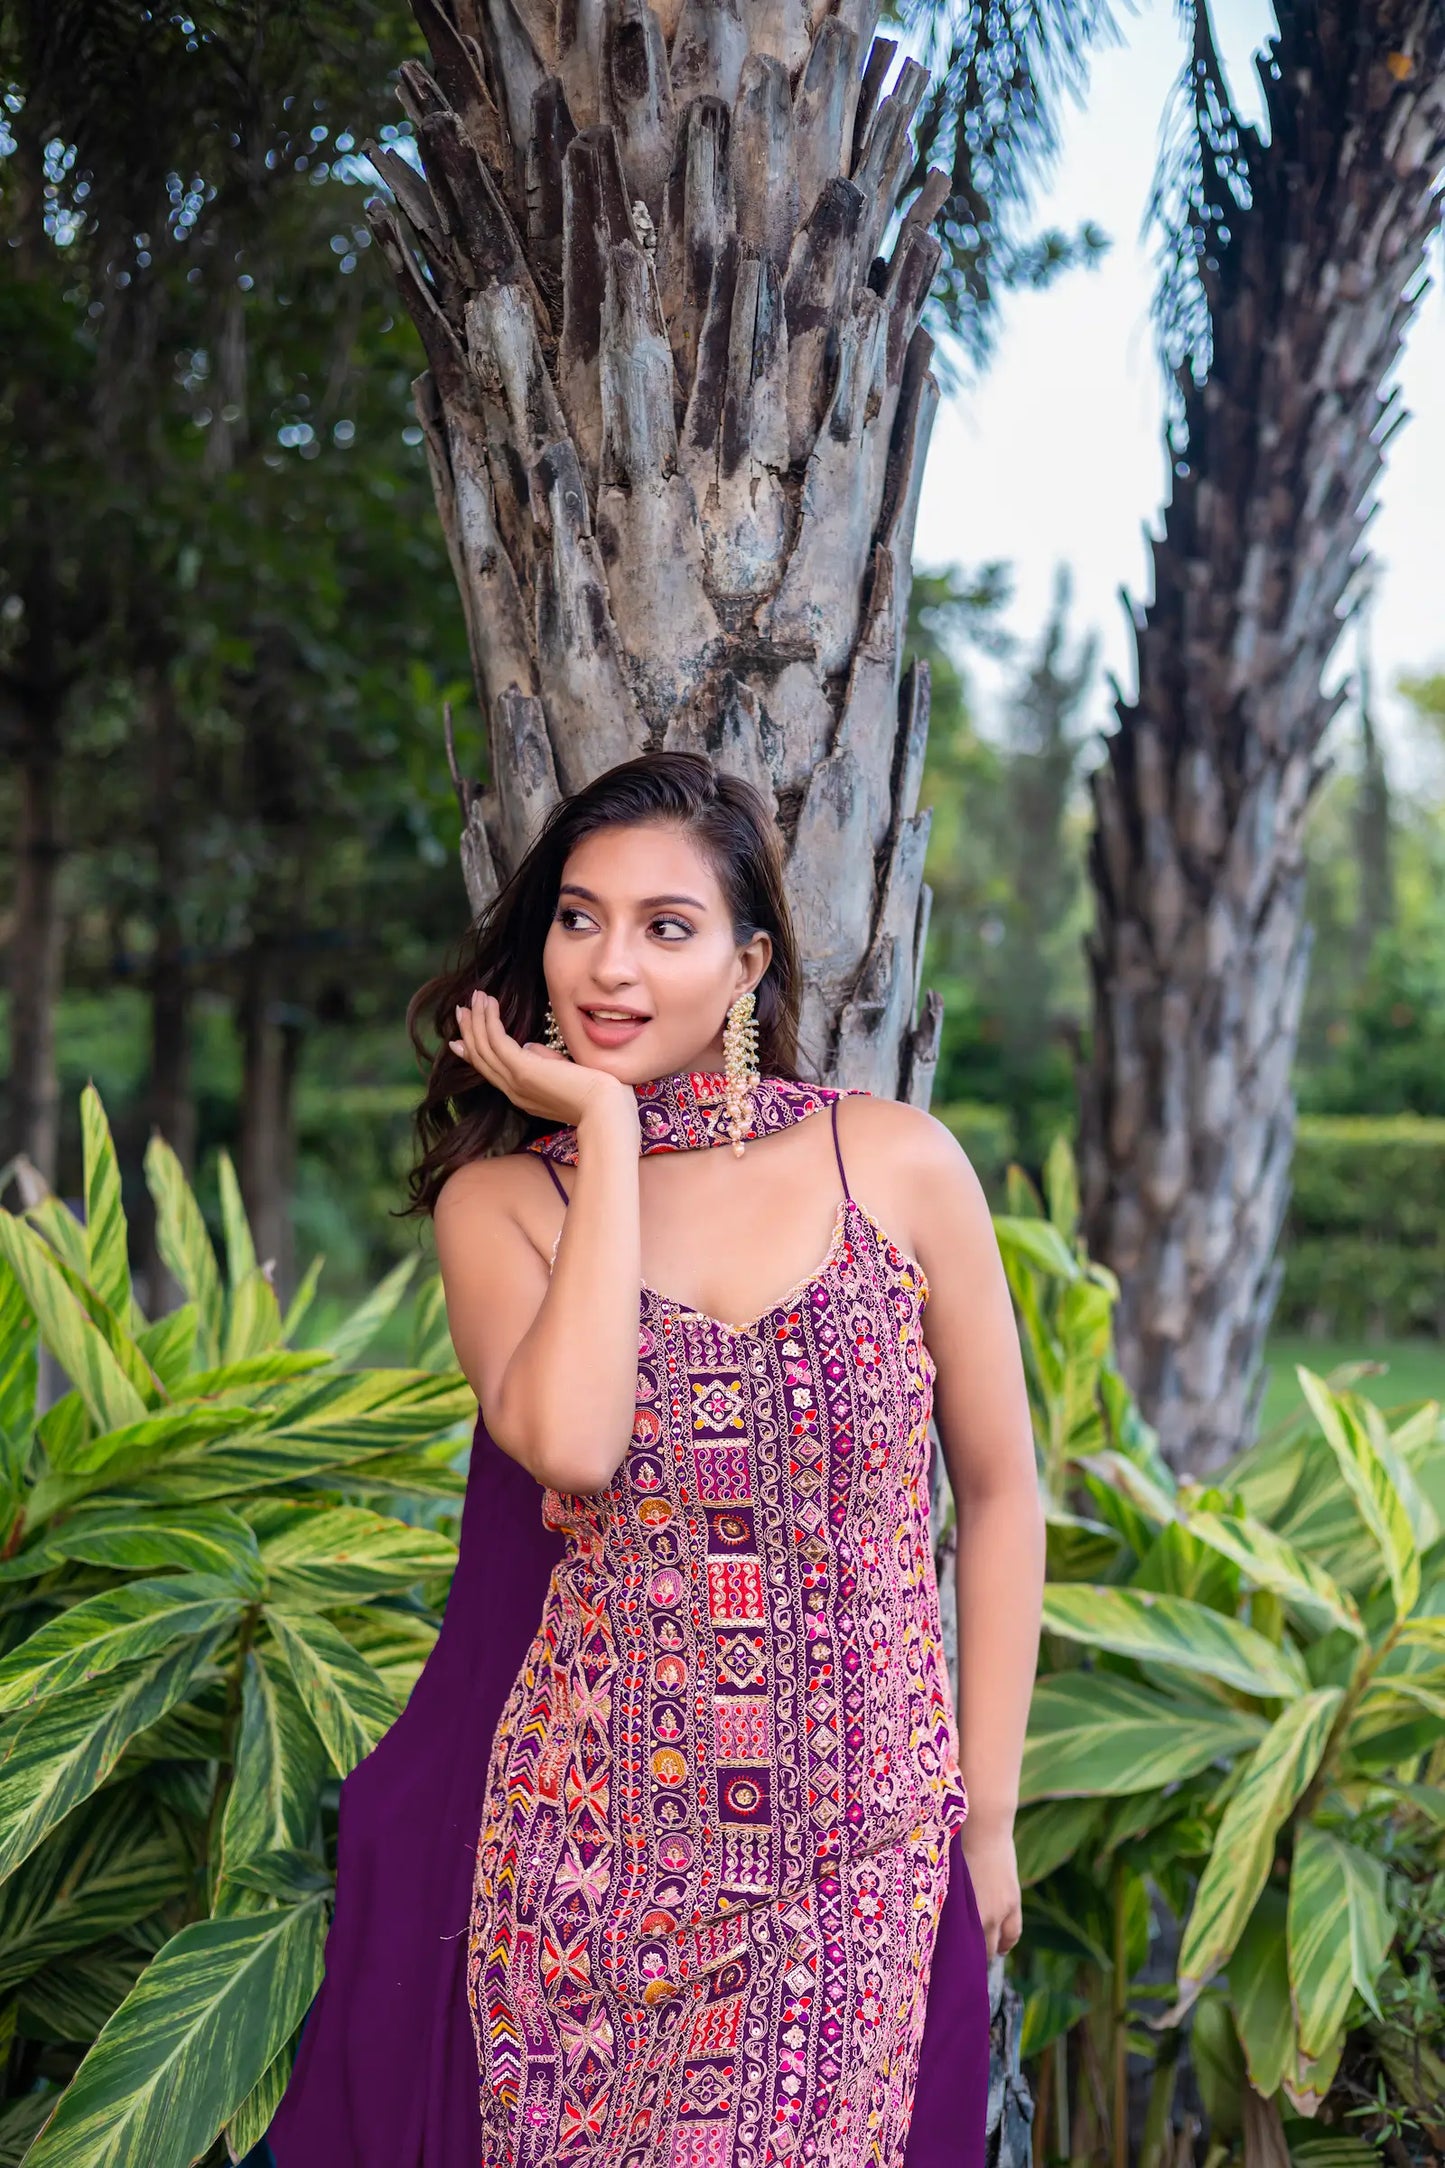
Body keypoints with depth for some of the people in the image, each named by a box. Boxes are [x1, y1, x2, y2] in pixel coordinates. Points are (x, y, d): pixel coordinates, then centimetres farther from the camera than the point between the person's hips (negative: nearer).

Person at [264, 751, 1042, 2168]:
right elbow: (573, 1444, -23)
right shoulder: (500, 1199, -3)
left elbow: (997, 1492, 4)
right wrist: (608, 1131, -15)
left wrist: (990, 1814, 5)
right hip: (590, 1856, 0)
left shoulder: (898, 1165, -3)